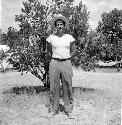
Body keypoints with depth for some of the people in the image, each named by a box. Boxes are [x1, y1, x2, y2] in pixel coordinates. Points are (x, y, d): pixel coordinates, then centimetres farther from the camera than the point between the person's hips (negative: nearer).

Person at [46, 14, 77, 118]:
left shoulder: (69, 37, 4)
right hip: (54, 63, 1)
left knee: (67, 87, 2)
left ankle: (69, 109, 13)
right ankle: (54, 109, 13)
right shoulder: (51, 37, 5)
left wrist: (67, 58, 7)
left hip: (66, 63, 0)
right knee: (54, 87, 2)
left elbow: (74, 52, 9)